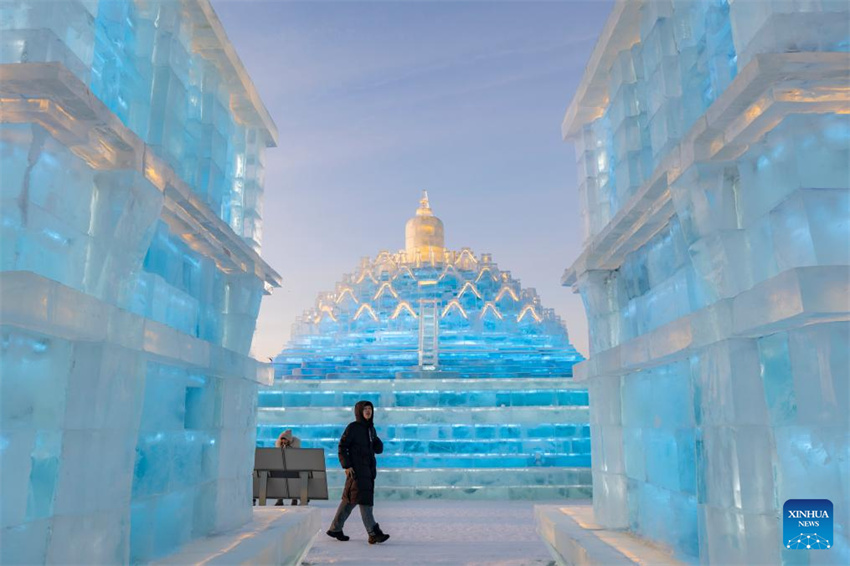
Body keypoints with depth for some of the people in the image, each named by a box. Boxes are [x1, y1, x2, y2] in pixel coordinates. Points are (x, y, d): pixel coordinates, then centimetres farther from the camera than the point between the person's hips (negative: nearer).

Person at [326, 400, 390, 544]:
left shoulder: (371, 428, 14)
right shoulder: (352, 427, -6)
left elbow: (379, 449, 15)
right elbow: (342, 447, -10)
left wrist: (377, 442, -6)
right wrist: (346, 466, -17)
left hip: (368, 470, 8)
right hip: (356, 470, -7)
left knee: (349, 500, 12)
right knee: (364, 499, -12)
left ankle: (335, 529, 22)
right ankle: (374, 534, -14)